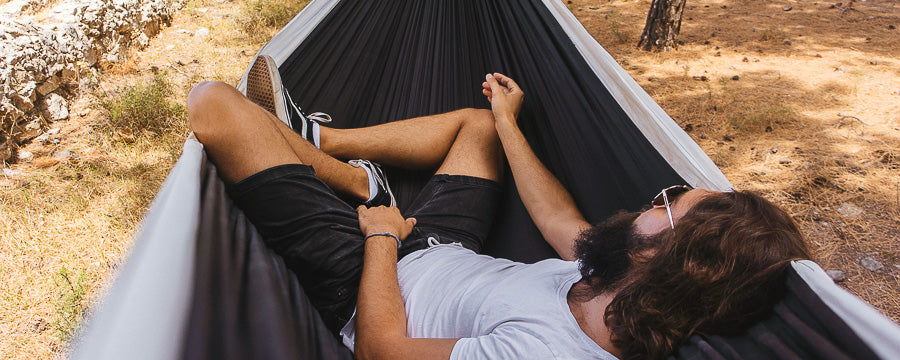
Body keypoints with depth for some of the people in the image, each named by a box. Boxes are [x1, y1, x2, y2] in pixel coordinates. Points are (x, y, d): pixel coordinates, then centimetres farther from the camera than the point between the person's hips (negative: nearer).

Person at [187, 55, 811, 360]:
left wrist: (382, 234, -15)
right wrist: (510, 126, 11)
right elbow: (560, 218, 2)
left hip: (363, 288, -7)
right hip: (443, 253, 7)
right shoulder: (624, 291, -16)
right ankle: (312, 135, 24)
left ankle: (357, 181, 7)